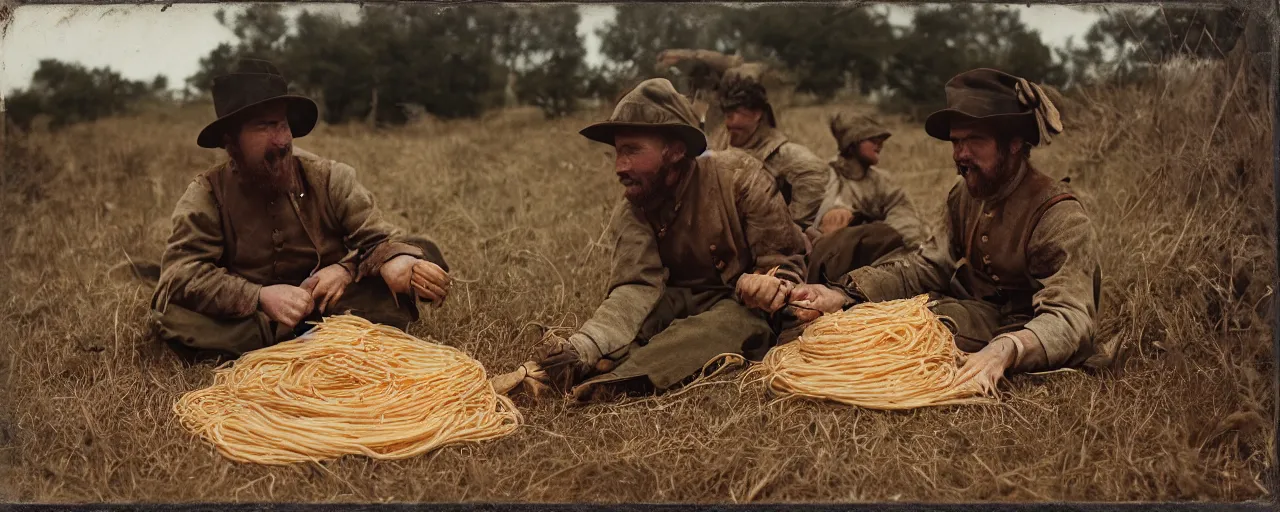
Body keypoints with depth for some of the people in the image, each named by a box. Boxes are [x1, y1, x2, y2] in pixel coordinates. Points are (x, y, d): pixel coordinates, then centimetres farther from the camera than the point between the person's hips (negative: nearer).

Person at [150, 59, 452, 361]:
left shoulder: (330, 178, -3)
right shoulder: (207, 195, -7)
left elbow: (379, 238, -9)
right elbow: (180, 274, -19)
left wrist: (348, 269, -33)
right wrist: (260, 297, -35)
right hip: (249, 322, 0)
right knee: (170, 309, -29)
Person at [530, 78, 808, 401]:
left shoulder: (738, 176, -15)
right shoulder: (633, 209, -8)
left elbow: (784, 257, -11)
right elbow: (637, 286, -23)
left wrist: (773, 282, -38)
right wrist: (584, 346, -42)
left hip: (741, 304, -4)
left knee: (736, 321, -37)